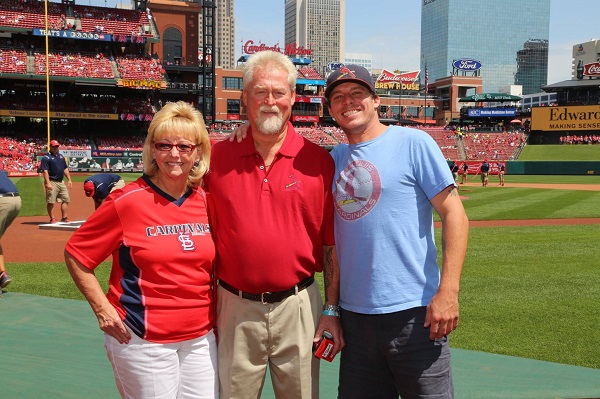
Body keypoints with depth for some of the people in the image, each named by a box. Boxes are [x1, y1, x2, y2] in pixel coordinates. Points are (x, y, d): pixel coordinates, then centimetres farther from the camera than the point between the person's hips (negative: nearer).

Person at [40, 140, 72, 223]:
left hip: (61, 182, 8)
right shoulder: (46, 157, -7)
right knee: (51, 202, -4)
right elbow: (45, 171, -15)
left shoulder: (61, 156, 16)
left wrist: (69, 180, 13)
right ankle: (52, 219, 3)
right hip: (52, 182, -7)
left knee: (66, 200, 7)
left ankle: (64, 218, 13)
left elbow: (65, 169, 21)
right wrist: (48, 183, -23)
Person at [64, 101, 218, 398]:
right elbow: (75, 254, -3)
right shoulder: (127, 201, -10)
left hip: (201, 337, 5)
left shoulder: (206, 201, 3)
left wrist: (218, 319, 10)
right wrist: (102, 309, -8)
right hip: (143, 341, -4)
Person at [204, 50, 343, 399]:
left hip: (299, 306, 0)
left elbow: (332, 242, 1)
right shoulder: (218, 157, 1)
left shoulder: (318, 160, -1)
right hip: (236, 308, 1)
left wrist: (331, 309, -1)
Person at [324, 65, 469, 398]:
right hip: (353, 312, 6)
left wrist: (447, 291, -16)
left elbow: (454, 213, -8)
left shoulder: (413, 142, -4)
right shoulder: (335, 157, 12)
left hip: (413, 312, -5)